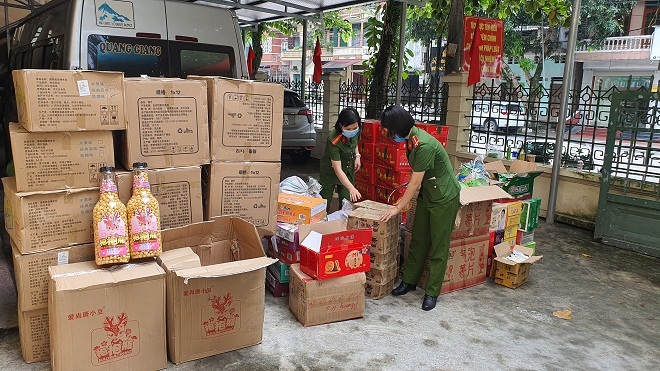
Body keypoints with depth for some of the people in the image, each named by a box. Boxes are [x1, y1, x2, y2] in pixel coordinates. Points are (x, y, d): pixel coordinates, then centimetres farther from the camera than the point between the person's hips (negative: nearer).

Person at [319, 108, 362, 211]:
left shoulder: (357, 130, -17)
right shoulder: (333, 140, -34)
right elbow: (338, 169, -35)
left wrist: (357, 155, -7)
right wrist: (351, 188, -45)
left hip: (348, 170, 5)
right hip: (330, 171, -4)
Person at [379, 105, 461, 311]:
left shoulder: (424, 145, -29)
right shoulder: (411, 137, 0)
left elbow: (415, 181, -23)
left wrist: (399, 207, -15)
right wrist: (405, 198, 11)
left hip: (444, 197, -9)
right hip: (426, 194, 9)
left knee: (438, 246, 2)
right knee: (418, 240, 15)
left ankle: (432, 292, 12)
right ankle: (409, 280, 28)